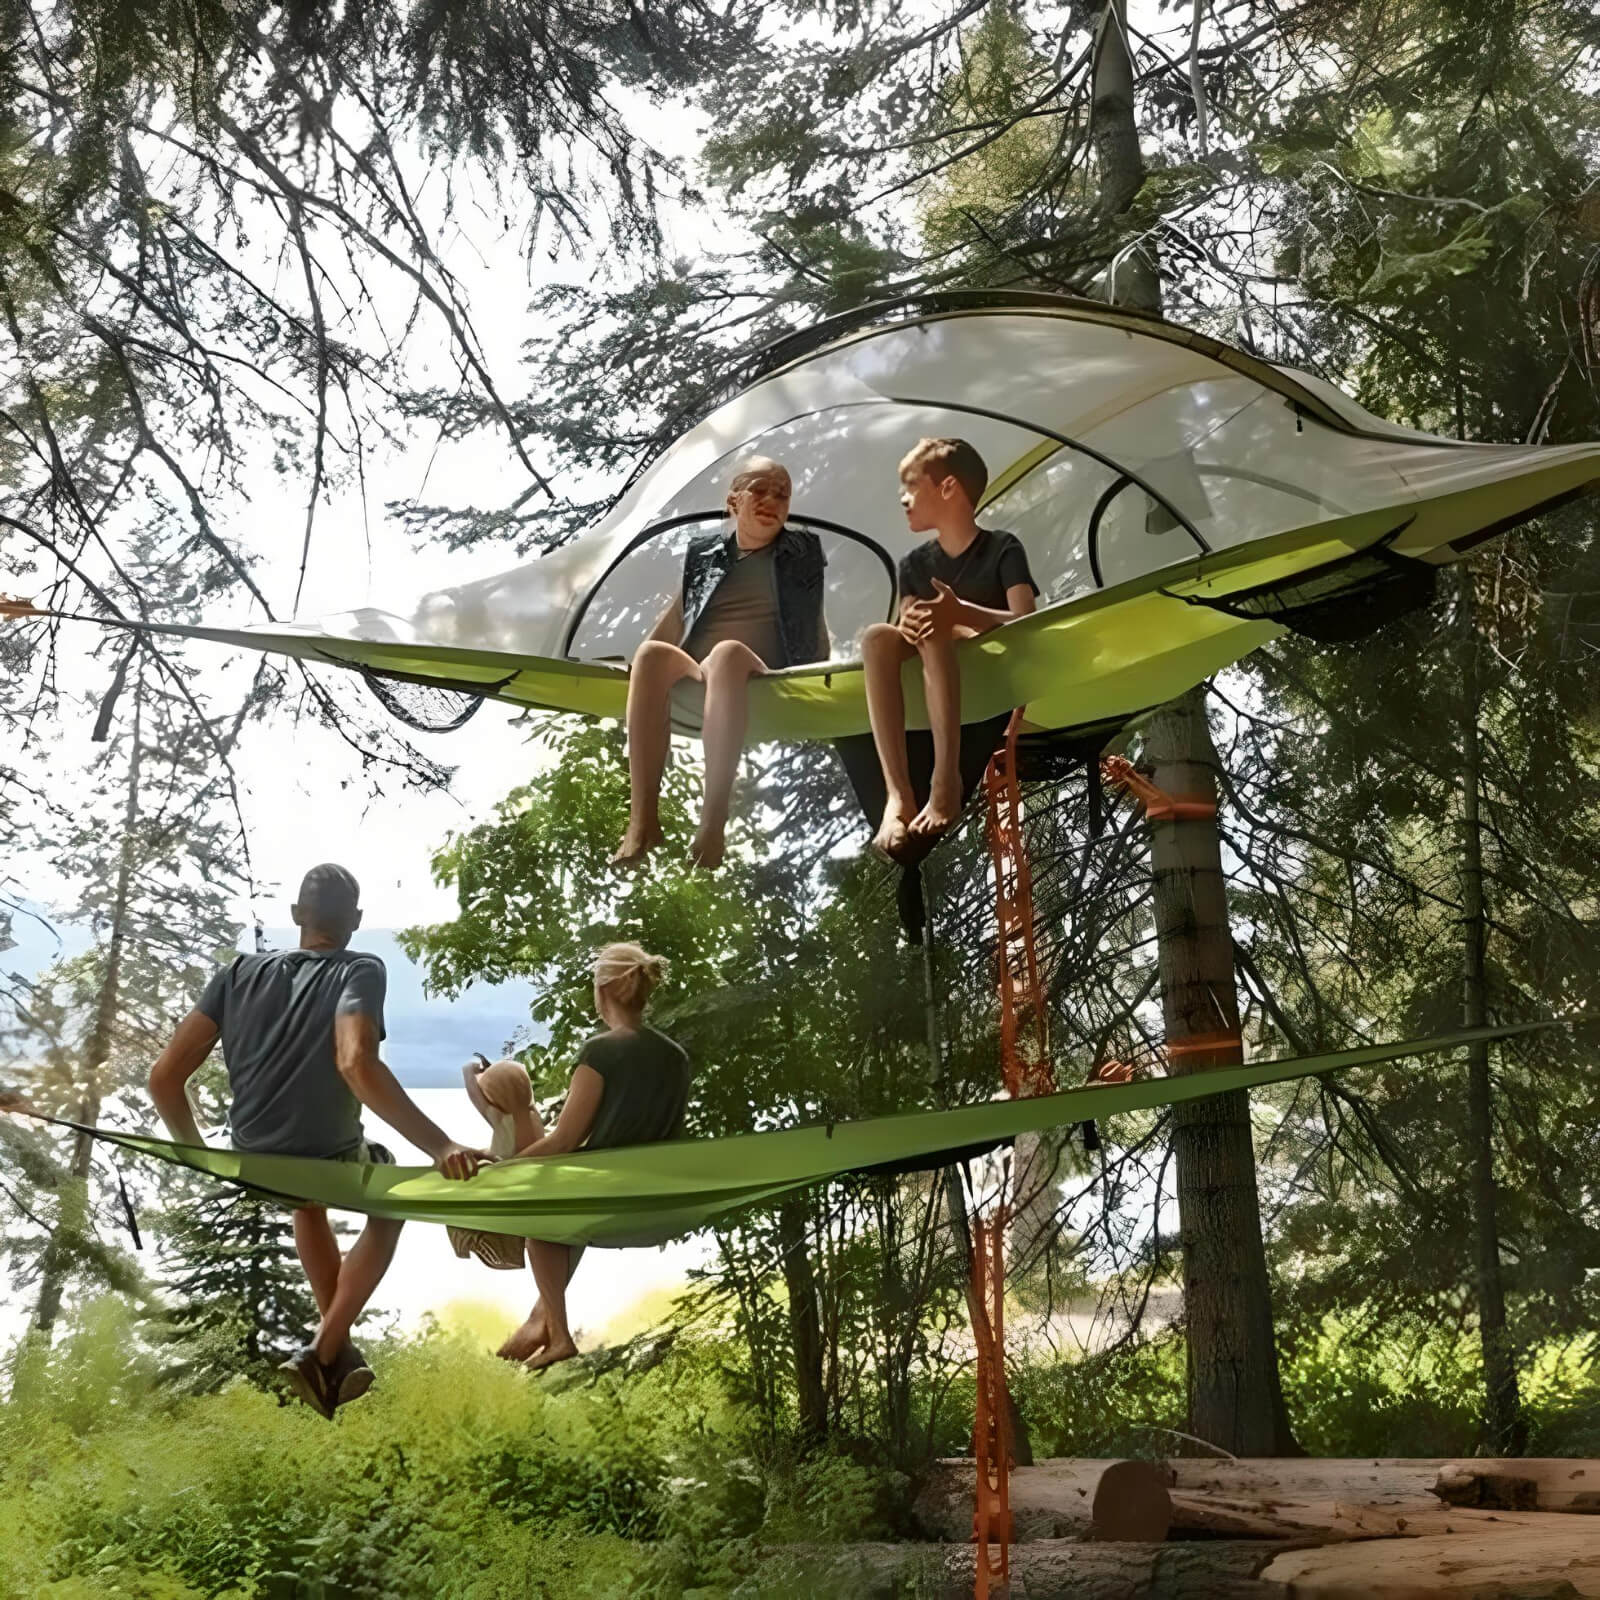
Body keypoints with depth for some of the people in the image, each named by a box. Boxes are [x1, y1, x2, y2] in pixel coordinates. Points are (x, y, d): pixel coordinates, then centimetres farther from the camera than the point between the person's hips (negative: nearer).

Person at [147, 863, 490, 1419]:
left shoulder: (241, 972, -4)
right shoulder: (359, 972, -16)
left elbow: (164, 1077, -9)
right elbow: (356, 1063, -36)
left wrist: (196, 1151, 9)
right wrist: (440, 1145, -38)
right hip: (331, 1163, -4)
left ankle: (340, 1350, 38)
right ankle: (322, 1353, 13)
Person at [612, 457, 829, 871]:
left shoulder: (803, 553, 14)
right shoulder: (704, 553, 17)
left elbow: (816, 628, 17)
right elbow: (675, 617, 24)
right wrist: (632, 666, 17)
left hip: (763, 688, -2)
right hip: (693, 686, 3)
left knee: (728, 652, -39)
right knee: (652, 653, -33)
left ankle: (713, 822, -49)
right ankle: (642, 819, -40)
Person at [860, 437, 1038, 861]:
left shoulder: (1003, 548, 3)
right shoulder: (915, 563, 18)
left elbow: (1026, 623, -12)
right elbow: (908, 627, 4)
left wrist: (962, 612, -30)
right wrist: (910, 628, -21)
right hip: (926, 678, 4)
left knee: (936, 634, -35)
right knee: (877, 636, -28)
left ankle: (946, 784, -45)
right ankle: (898, 794, -44)